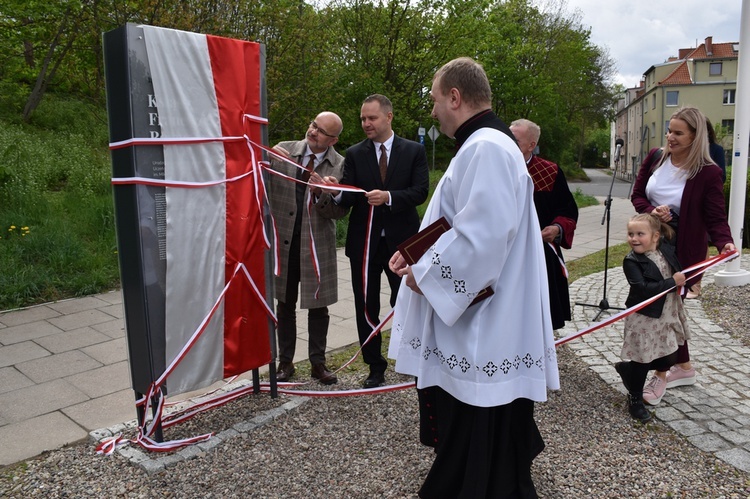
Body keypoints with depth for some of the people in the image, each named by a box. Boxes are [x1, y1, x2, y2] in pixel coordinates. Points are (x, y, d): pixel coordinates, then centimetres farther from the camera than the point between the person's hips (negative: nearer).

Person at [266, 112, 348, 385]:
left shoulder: (340, 165, -6)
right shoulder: (283, 150, -2)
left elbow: (340, 210, -10)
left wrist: (320, 193, -26)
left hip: (317, 244, -1)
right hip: (283, 240, 1)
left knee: (318, 306, 9)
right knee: (285, 304, 13)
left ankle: (318, 362, 25)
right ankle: (285, 361, 27)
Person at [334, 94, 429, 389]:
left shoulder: (414, 151, 3)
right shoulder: (354, 154, 6)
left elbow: (420, 191, -7)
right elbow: (347, 196, -3)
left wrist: (388, 196, -22)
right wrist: (334, 192, -26)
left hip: (401, 240, -1)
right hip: (364, 241, 2)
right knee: (366, 307, 6)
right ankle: (375, 367, 22)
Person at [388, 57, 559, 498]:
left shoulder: (487, 148, -19)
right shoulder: (481, 145, 15)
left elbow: (481, 234, -27)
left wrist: (424, 272, -15)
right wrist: (418, 254, 8)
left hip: (483, 329, -11)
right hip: (470, 317, 11)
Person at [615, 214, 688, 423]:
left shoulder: (667, 249, -2)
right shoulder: (631, 262, -18)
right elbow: (643, 288, -28)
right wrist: (673, 282, -25)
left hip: (668, 315, 6)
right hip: (644, 319, -6)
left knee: (668, 360, 14)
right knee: (641, 361, 4)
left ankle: (627, 368, 36)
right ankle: (635, 400, 23)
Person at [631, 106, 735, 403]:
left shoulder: (708, 173, -15)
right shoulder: (655, 158, -1)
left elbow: (716, 218, -14)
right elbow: (637, 194, 6)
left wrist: (725, 243, -33)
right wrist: (651, 211, -15)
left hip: (683, 251, -5)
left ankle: (661, 376, 15)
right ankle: (684, 367, 35)